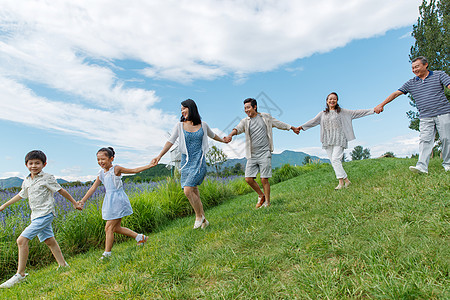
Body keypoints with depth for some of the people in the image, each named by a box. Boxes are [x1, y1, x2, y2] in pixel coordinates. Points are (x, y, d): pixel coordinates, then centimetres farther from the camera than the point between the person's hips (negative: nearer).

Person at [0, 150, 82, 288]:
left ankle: (20, 274, -4)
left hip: (45, 214, -7)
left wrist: (74, 203, 3)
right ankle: (63, 265, 23)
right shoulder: (26, 181, 13)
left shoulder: (47, 178, -7)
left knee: (22, 240, -13)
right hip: (36, 215, 7)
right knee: (49, 241, 11)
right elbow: (20, 195, 28)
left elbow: (61, 191, -2)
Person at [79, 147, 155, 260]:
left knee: (109, 228, -6)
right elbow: (93, 188, 11)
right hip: (109, 201, 8)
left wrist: (149, 165, -12)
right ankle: (140, 237, 24)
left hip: (118, 200, -7)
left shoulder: (116, 169, -8)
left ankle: (107, 254, 6)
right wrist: (83, 201, 6)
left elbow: (134, 170, -5)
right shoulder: (101, 173, 10)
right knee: (116, 228, 12)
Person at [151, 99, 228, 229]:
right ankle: (203, 220, 24)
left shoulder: (203, 125, 3)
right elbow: (170, 141, -5)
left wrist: (223, 140, 36)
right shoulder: (179, 126, 3)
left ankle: (199, 215, 3)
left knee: (188, 190, -19)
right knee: (194, 194, 8)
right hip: (185, 162, 3)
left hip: (199, 161, -3)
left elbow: (212, 135, 23)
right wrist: (159, 156, -18)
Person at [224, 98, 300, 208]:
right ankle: (261, 196, 22)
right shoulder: (245, 121, 7)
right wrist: (230, 135, -35)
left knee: (264, 179, -6)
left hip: (264, 153, -3)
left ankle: (267, 202, 11)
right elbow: (238, 128, -13)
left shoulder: (265, 117, 7)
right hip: (252, 155, 3)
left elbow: (279, 124, 20)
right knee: (248, 178, -2)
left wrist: (292, 128, 31)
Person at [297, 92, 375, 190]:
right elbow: (313, 121, 14)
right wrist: (302, 126, 5)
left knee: (335, 159, -17)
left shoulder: (342, 112, 9)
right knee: (333, 161, 0)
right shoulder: (322, 114, 17)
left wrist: (373, 110, 4)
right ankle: (346, 180, 7)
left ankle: (341, 182, -11)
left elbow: (356, 113, 8)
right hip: (328, 141, 4)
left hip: (339, 139, -4)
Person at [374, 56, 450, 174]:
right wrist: (382, 104, 4)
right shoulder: (411, 83, 11)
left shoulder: (439, 75, 6)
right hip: (425, 117, 1)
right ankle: (422, 166, -20)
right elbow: (396, 93, 9)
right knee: (425, 140, -11)